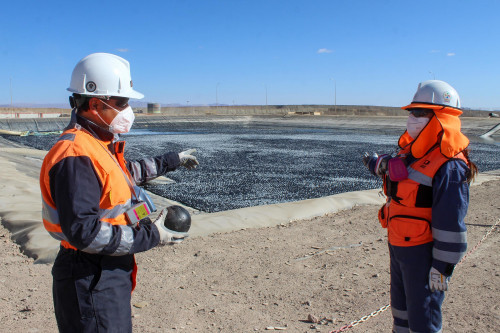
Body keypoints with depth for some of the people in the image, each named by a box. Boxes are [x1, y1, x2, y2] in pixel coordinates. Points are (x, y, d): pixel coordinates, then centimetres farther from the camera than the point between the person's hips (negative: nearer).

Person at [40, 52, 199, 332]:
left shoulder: (101, 145, 8)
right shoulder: (75, 156, -25)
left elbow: (127, 172, 28)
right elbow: (83, 232, -30)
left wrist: (172, 161, 30)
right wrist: (151, 236, -23)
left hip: (112, 272, 10)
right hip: (91, 283, -10)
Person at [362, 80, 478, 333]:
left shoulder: (449, 166, -23)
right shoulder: (412, 150, 3)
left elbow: (450, 222, -23)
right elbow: (393, 168, 23)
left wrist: (443, 266, -21)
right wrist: (375, 164, 36)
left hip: (422, 252, -9)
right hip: (398, 245, 9)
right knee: (400, 306, 25)